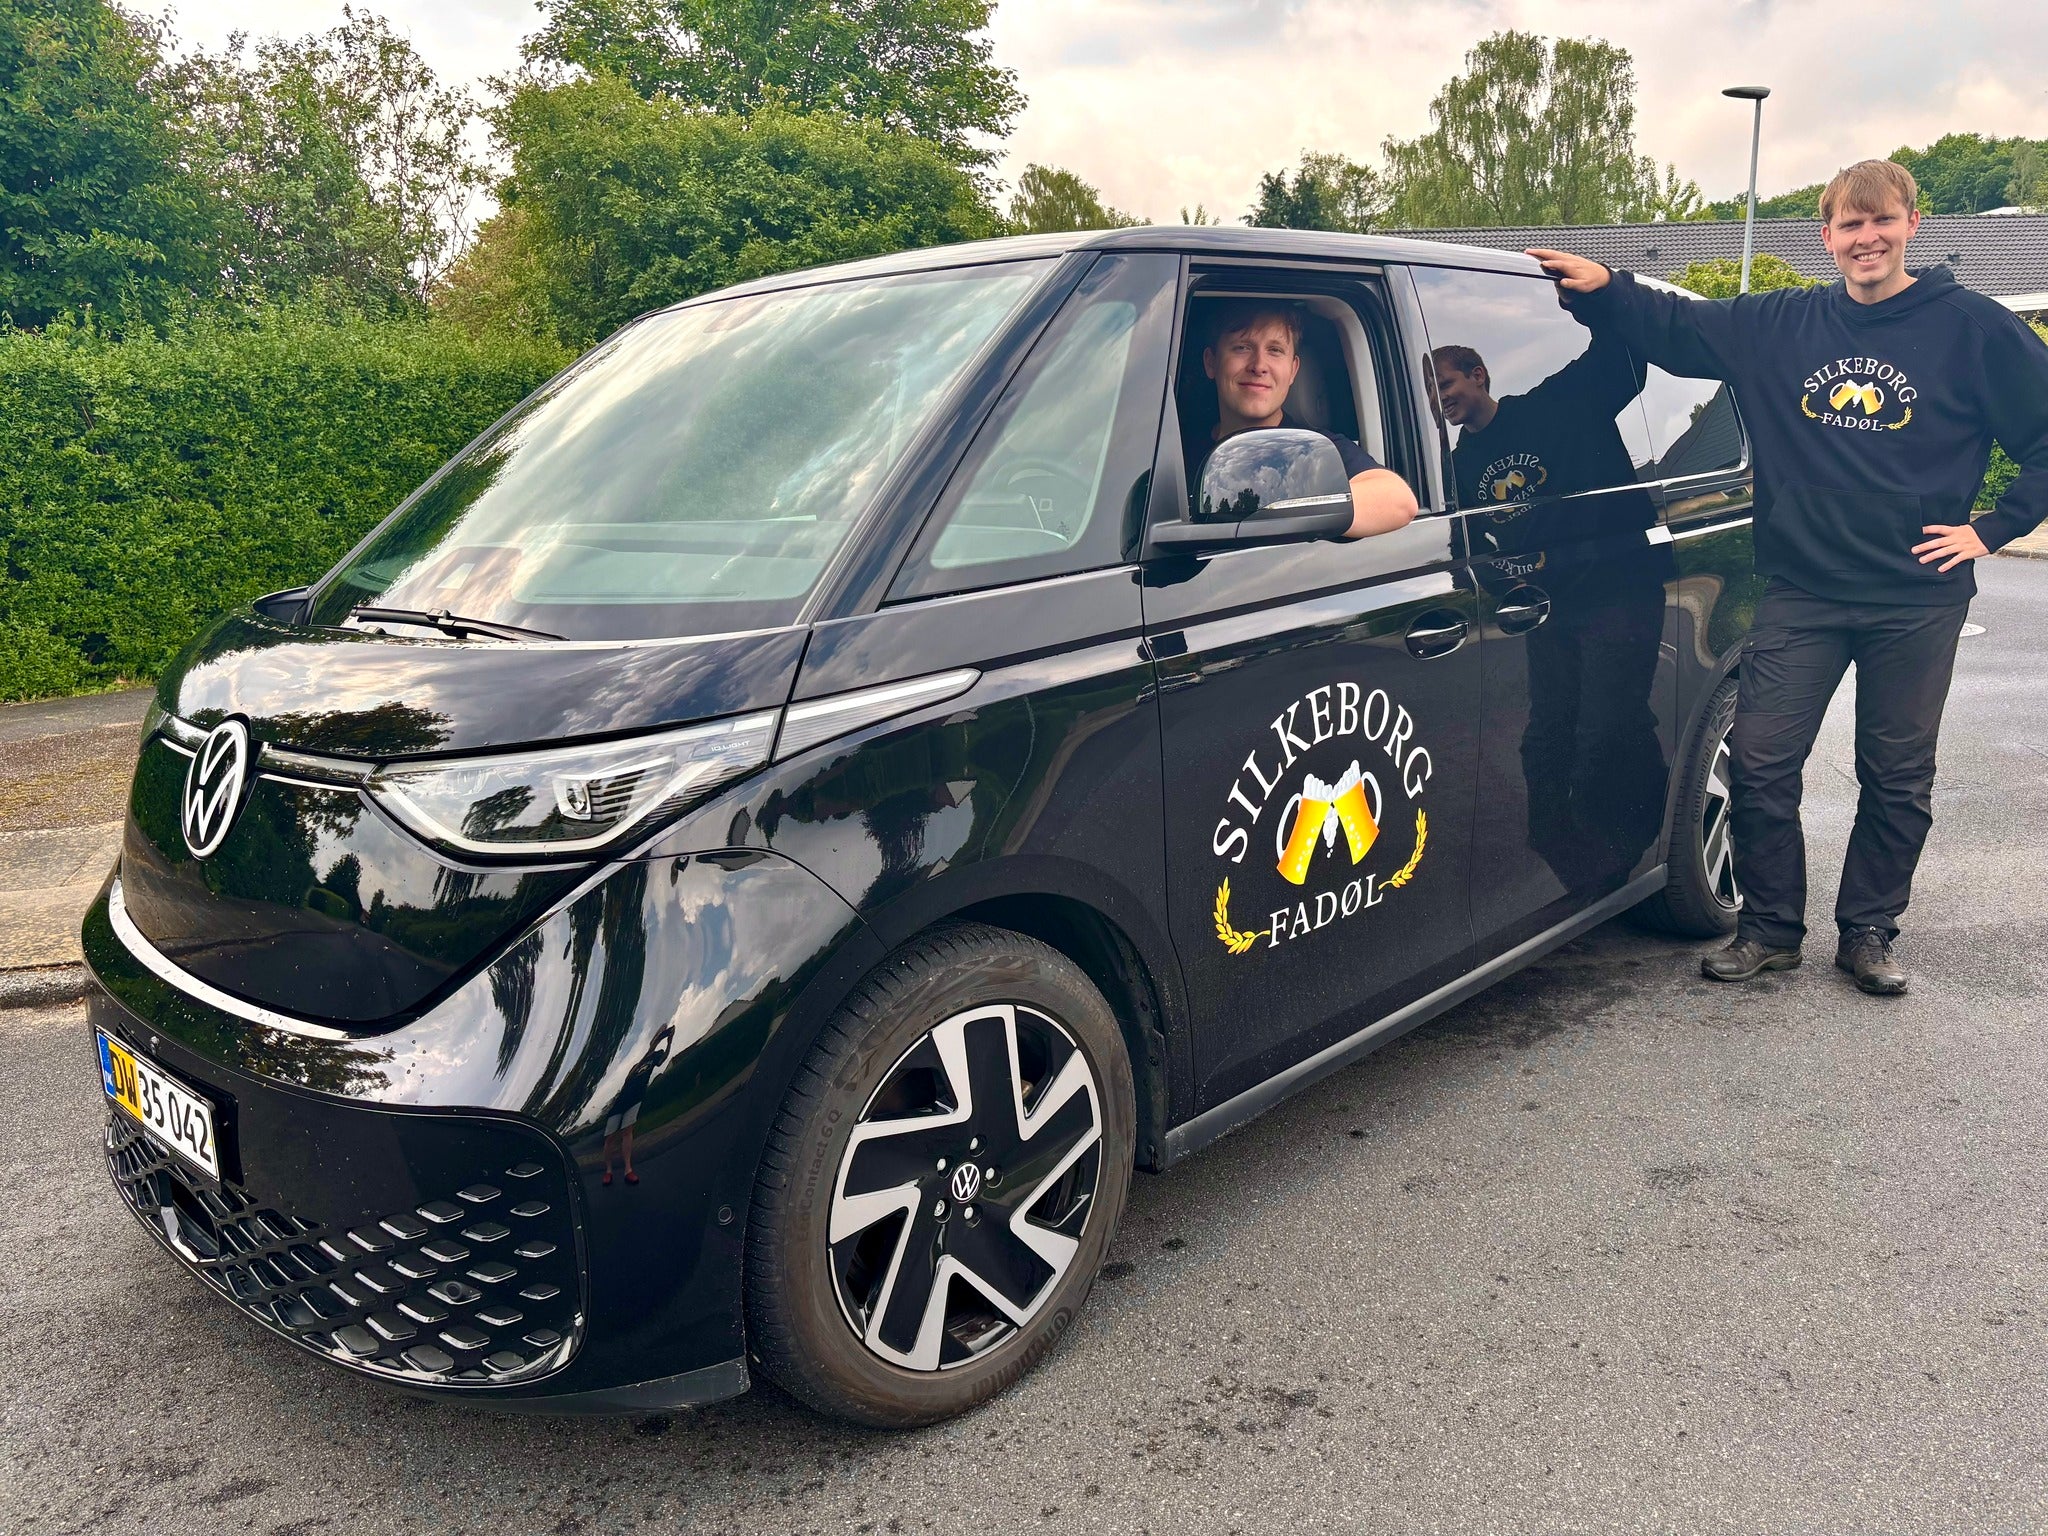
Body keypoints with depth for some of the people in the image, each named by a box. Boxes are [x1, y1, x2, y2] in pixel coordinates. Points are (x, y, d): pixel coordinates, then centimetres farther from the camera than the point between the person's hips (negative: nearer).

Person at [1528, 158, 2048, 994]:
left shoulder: (1973, 328, -1)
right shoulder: (1777, 325, 5)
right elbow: (1676, 327, 9)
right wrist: (1603, 287, -5)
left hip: (1917, 599, -1)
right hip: (1800, 589, 2)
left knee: (1897, 780, 9)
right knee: (1760, 762, -1)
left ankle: (1867, 933, 26)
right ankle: (1770, 928, 16)